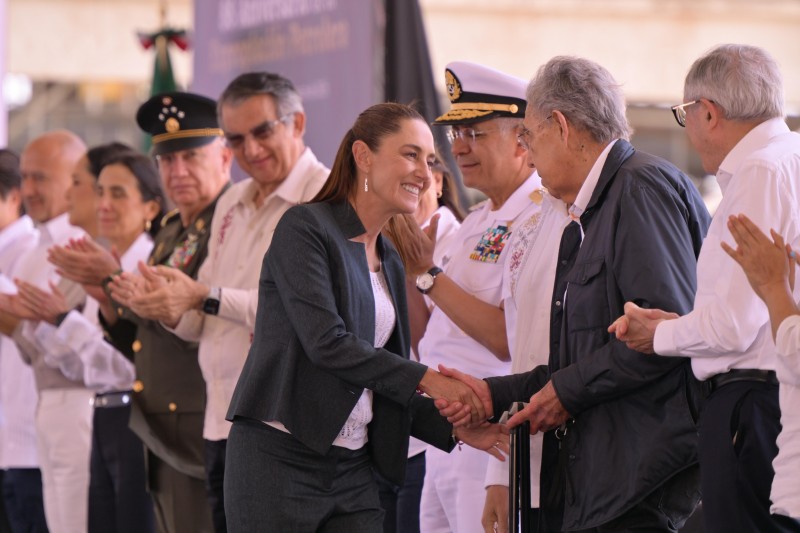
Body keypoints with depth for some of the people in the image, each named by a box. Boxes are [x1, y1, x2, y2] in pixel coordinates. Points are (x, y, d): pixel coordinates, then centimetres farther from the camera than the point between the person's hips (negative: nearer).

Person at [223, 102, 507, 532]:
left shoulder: (390, 263, 17)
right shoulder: (304, 228, -6)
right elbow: (326, 341, -18)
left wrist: (453, 426, 2)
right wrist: (425, 379, -15)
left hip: (352, 471, 7)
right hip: (278, 462, -7)